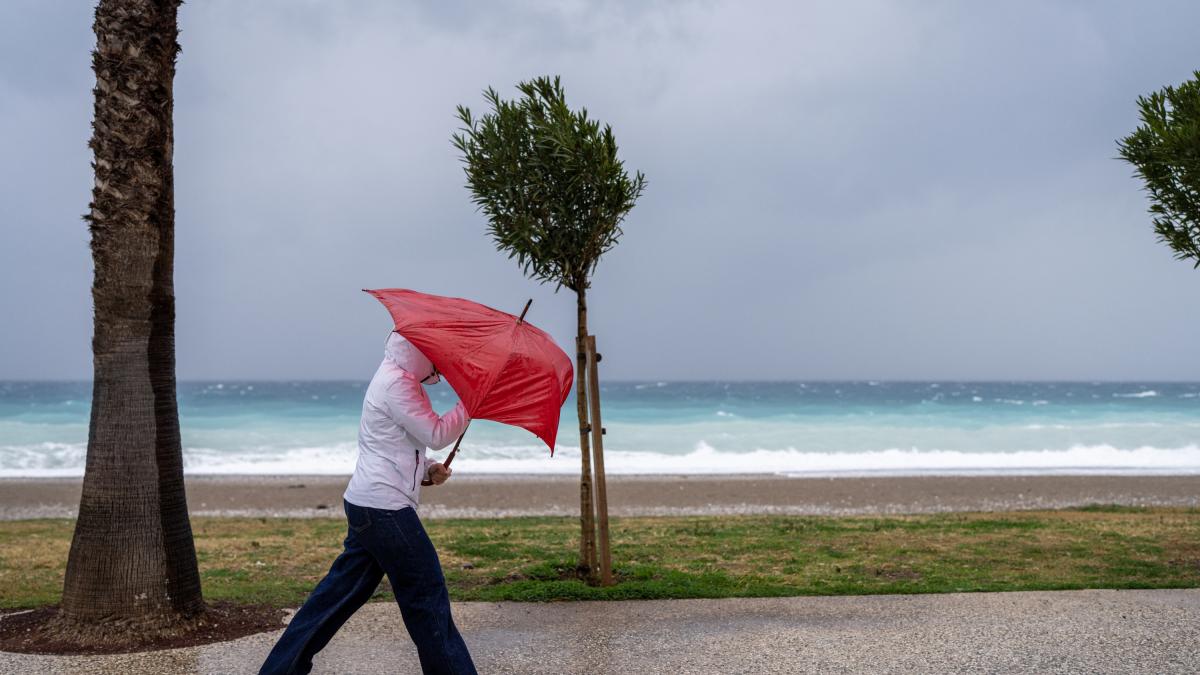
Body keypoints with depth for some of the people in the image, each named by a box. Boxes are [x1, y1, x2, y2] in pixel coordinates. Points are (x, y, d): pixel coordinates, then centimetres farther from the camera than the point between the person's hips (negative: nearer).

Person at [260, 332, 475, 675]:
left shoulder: (394, 378, 16)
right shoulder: (396, 382, -15)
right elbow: (437, 434, -18)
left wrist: (427, 468, 10)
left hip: (366, 504, 10)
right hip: (384, 507, -10)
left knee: (342, 590, 14)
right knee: (427, 594, -1)